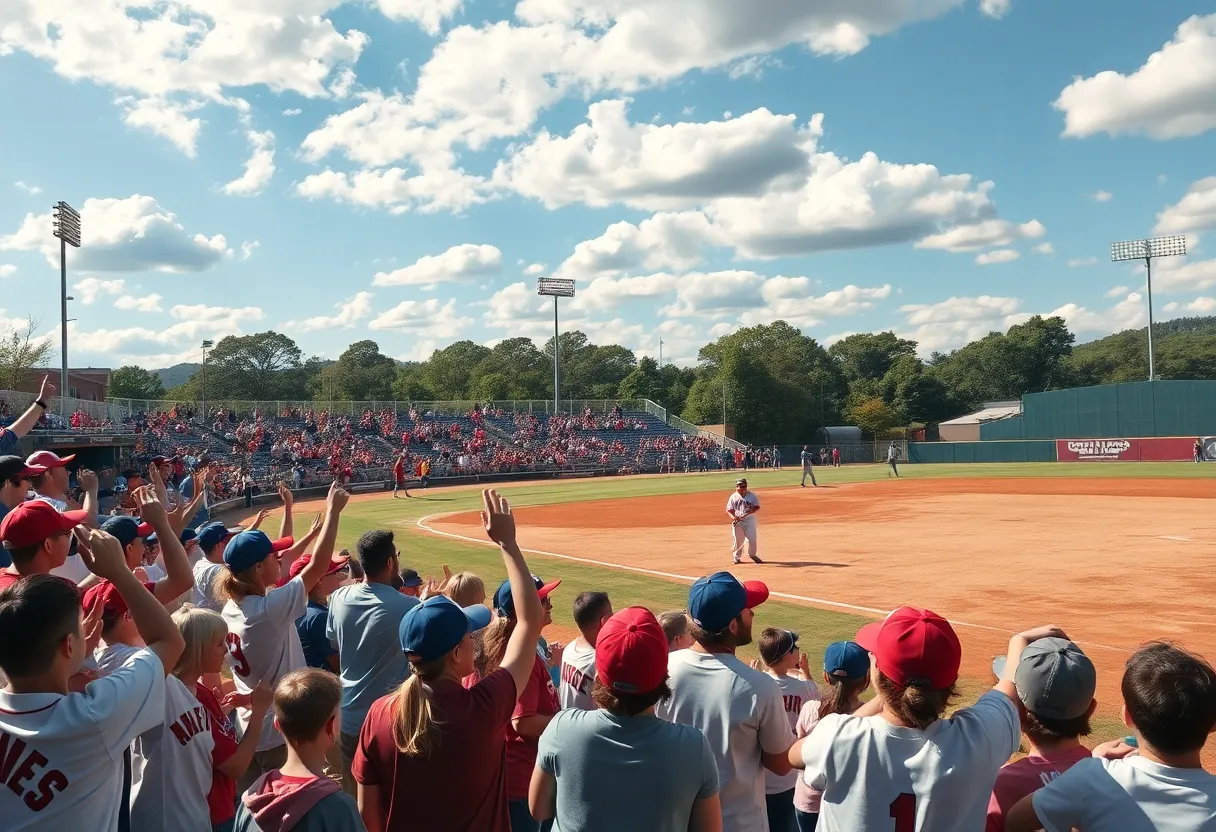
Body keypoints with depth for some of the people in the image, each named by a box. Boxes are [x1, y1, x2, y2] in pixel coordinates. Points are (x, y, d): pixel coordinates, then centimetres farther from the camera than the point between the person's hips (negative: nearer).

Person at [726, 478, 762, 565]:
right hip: (737, 521, 0)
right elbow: (729, 510, 2)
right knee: (738, 540, 4)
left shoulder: (752, 495, -2)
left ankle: (752, 555, 24)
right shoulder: (733, 497, 1)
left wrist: (746, 514, -20)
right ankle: (737, 557, 21)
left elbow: (757, 507, -8)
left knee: (752, 539, 0)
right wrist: (733, 517, -19)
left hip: (749, 520, 0)